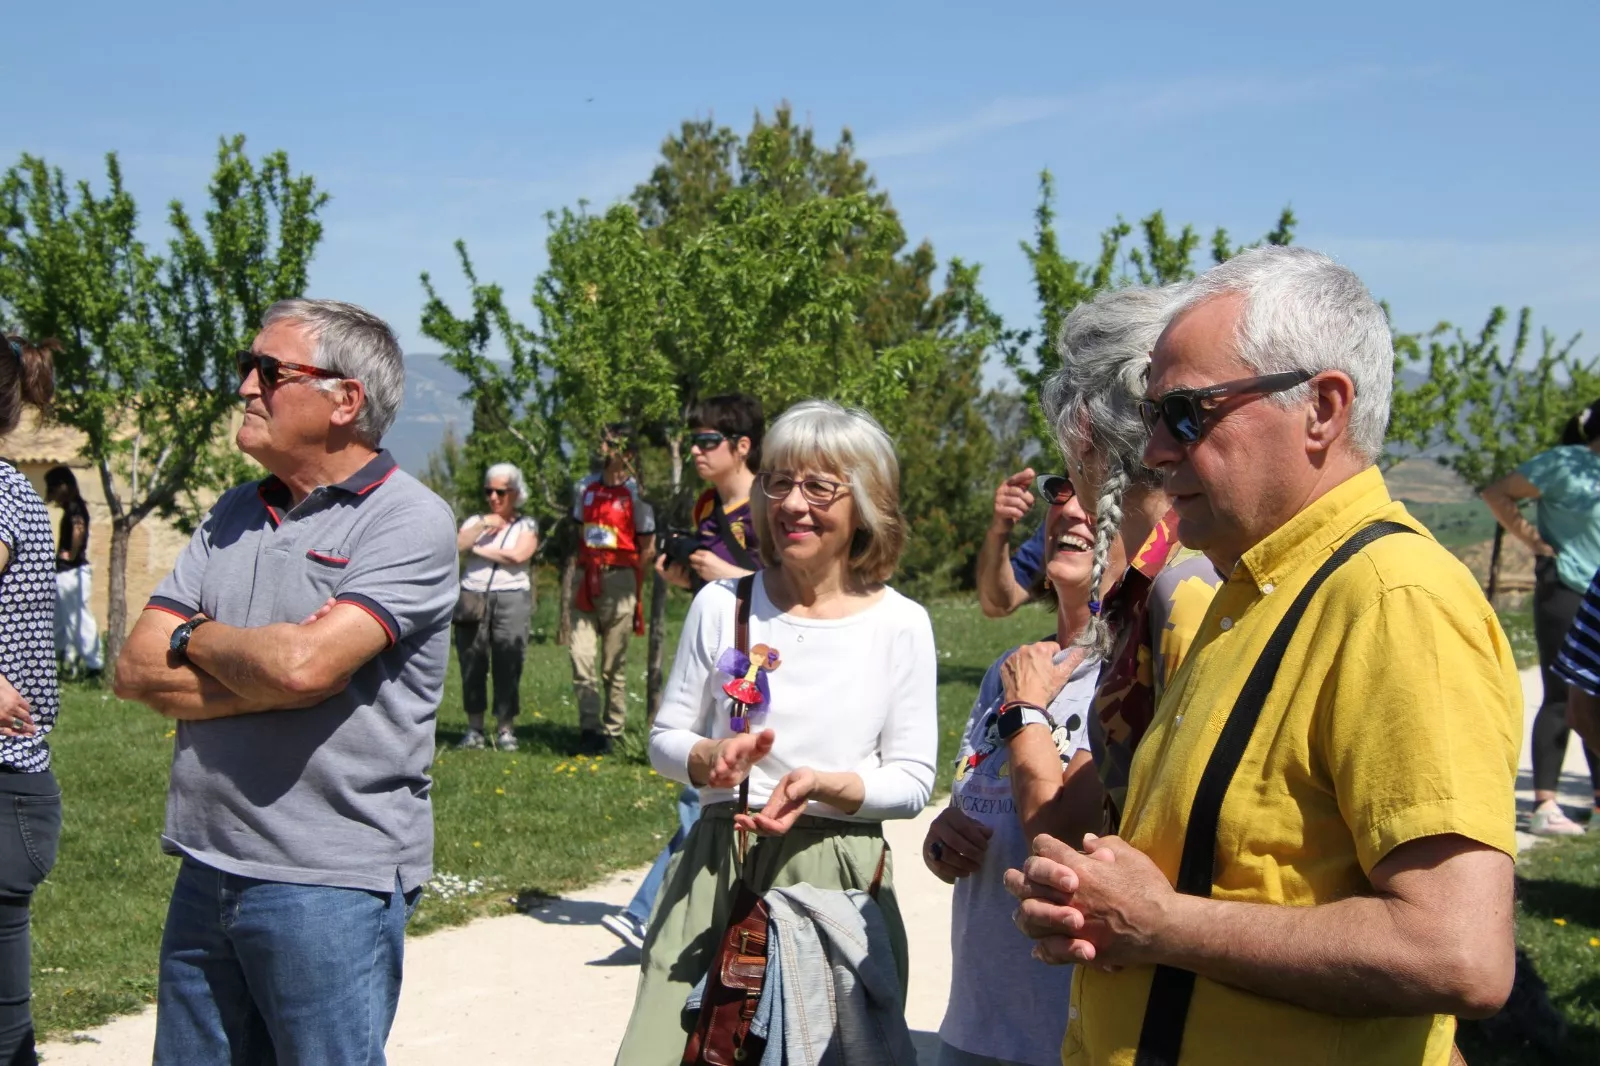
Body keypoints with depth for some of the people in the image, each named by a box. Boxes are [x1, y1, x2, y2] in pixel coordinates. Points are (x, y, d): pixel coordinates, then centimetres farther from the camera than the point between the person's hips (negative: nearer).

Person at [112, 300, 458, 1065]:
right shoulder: (235, 516, 12)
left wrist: (197, 639, -4)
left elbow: (304, 663, -24)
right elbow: (135, 668, 3)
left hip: (331, 884, -7)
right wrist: (269, 678, -13)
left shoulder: (409, 523, -10)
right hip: (206, 871, 7)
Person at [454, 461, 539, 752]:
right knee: (471, 664, 0)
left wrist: (478, 550, -2)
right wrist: (482, 526, -7)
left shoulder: (526, 525, 10)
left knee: (507, 667, -6)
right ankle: (474, 729, 6)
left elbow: (518, 555, -9)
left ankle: (506, 730, -2)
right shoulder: (475, 522, 18)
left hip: (511, 598, -2)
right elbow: (455, 546, 0)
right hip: (472, 598, 3)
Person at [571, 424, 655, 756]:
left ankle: (612, 731, 10)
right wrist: (577, 571, 14)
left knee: (614, 664, 2)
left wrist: (629, 578, 0)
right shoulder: (585, 487, 12)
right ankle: (589, 728, -3)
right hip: (585, 580, 5)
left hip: (619, 580, -4)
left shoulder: (636, 492, -4)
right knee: (581, 657, -5)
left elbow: (648, 547, 0)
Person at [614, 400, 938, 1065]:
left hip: (837, 878, -1)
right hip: (716, 870, 1)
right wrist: (710, 758, -13)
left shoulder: (900, 625, -3)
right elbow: (666, 738, 9)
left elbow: (913, 780, -1)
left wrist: (824, 785, -19)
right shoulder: (722, 605, 2)